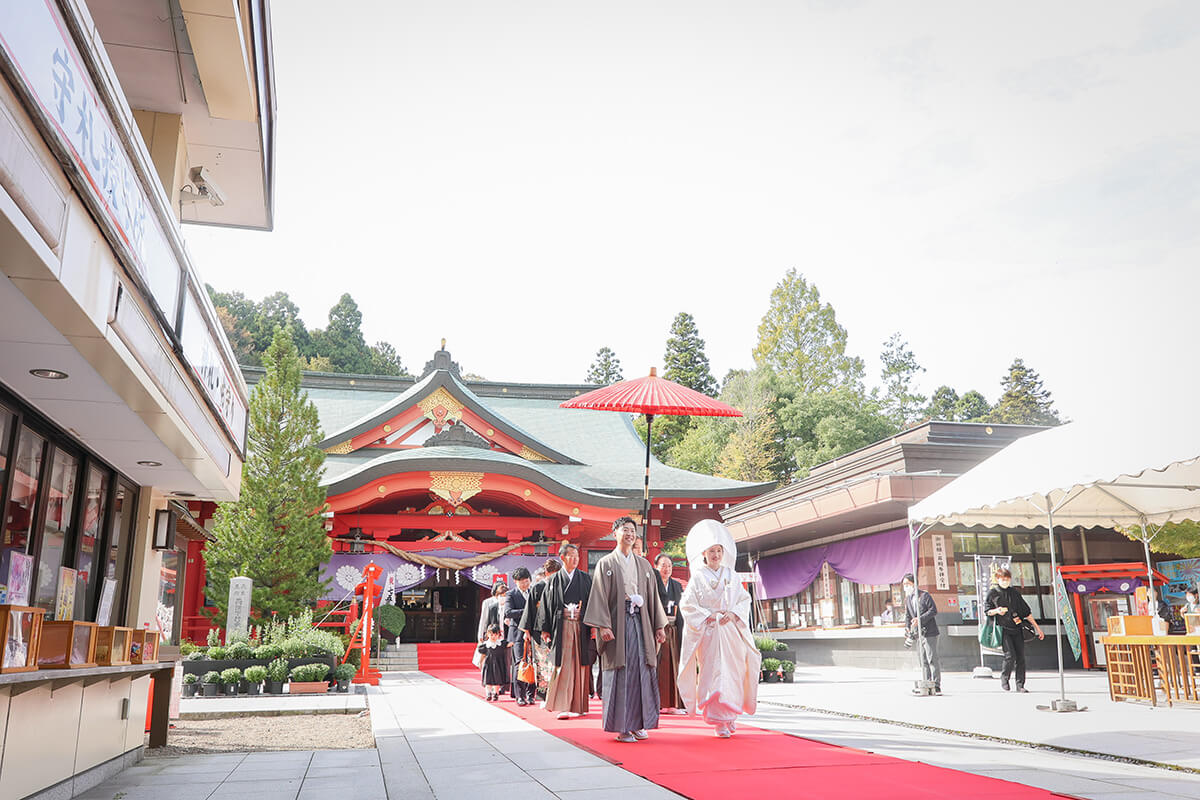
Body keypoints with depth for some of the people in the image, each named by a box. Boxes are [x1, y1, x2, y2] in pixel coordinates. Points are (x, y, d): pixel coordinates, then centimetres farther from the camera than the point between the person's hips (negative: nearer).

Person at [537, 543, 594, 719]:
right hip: (561, 627, -2)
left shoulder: (586, 579, 9)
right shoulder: (554, 580, 6)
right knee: (562, 666, -7)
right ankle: (562, 706, -6)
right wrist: (545, 629, -1)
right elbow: (546, 605, 5)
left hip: (582, 627, 2)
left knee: (580, 665, 4)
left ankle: (578, 705, 13)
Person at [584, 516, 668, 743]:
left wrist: (659, 626, 10)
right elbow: (600, 596, -3)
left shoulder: (644, 565, 17)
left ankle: (638, 724, 10)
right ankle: (621, 727, 2)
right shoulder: (606, 563, 5)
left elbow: (653, 596, 16)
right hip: (617, 621, -4)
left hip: (640, 622, 4)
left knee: (642, 671, 1)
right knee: (620, 672, -4)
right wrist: (603, 625, -14)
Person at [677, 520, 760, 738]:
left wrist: (733, 614, -8)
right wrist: (708, 616, -11)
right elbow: (687, 604, -2)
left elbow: (744, 599, 10)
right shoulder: (698, 577, 2)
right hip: (708, 632, -3)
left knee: (732, 671, 3)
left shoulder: (731, 575, 11)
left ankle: (731, 715, 22)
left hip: (731, 631, 3)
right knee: (714, 673, -8)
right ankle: (720, 722, -4)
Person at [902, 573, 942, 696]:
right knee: (922, 661, 8)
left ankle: (936, 686, -3)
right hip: (918, 634, 7)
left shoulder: (924, 595, -5)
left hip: (929, 632, -7)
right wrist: (907, 628, 3)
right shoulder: (908, 599, 14)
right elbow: (907, 615, 18)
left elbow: (933, 610, -11)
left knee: (932, 659, -7)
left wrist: (920, 619, -20)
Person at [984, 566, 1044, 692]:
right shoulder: (992, 592, 2)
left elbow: (1026, 611, 16)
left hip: (1017, 628, 4)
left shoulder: (1014, 592, 12)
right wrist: (996, 611, -18)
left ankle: (1020, 685, 11)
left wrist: (1037, 627, 14)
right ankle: (1004, 679, 8)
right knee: (1010, 655, -15)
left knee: (1020, 657, 1)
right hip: (1003, 629, -4)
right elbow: (987, 610, 3)